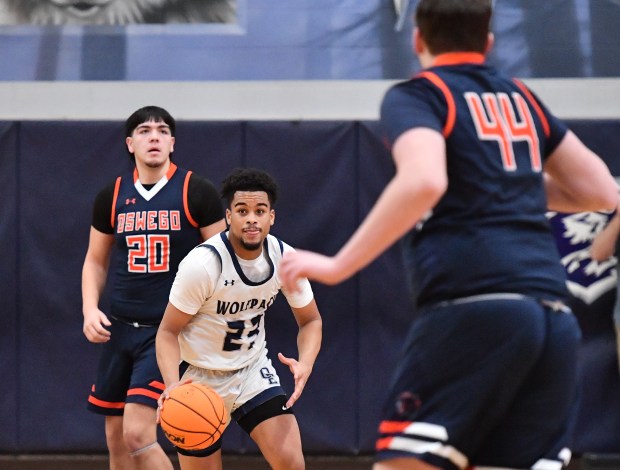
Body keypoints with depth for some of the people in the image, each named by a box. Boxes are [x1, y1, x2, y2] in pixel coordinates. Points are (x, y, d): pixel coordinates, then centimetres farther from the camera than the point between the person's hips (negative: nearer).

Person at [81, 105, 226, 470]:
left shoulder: (197, 192, -5)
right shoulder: (112, 197, 6)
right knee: (116, 438, 8)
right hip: (120, 328, 5)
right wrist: (90, 309, 2)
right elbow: (96, 260, 18)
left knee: (138, 433, -18)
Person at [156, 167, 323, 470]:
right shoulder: (202, 264, -25)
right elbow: (168, 331, -17)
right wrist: (172, 384, -36)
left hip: (254, 371, 3)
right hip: (200, 378, -3)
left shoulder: (284, 258, -11)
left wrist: (304, 364, -19)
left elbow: (310, 321, 3)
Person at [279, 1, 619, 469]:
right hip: (554, 318, 6)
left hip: (473, 307, -6)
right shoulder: (523, 100, 22)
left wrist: (338, 266, -12)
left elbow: (424, 182, -17)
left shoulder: (417, 95, 4)